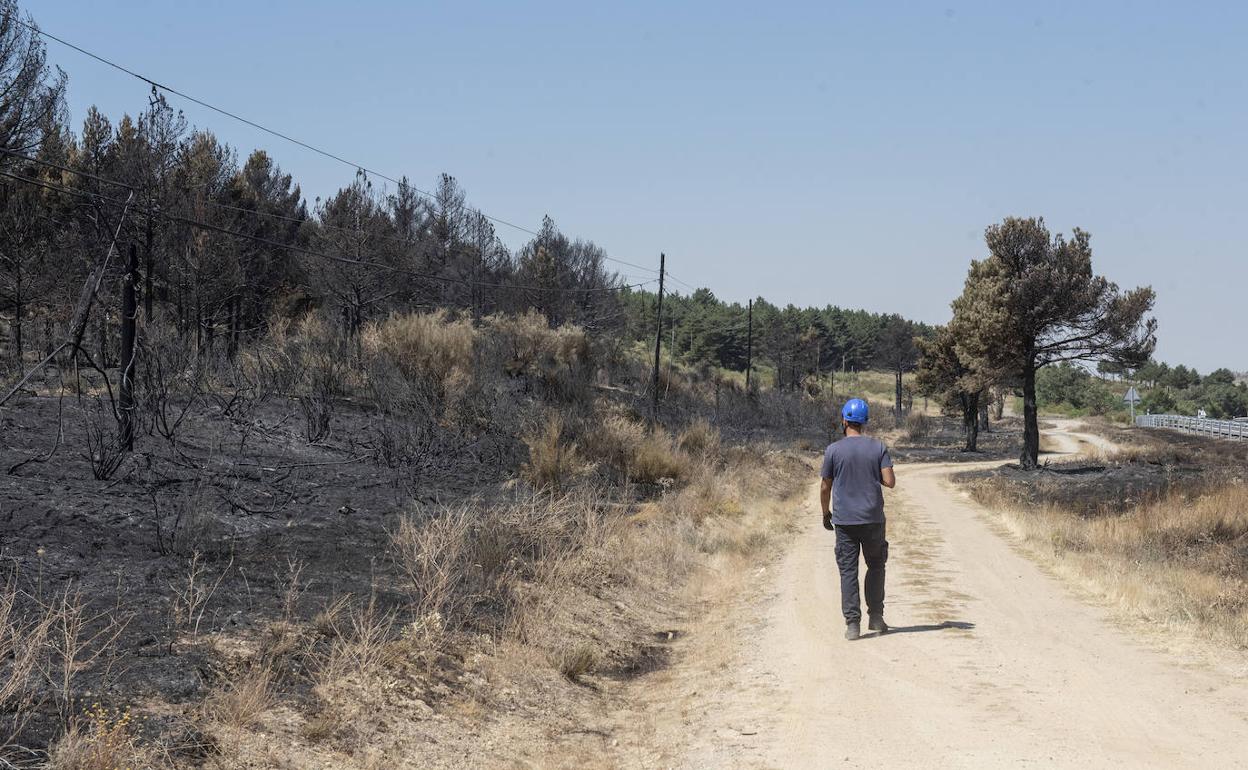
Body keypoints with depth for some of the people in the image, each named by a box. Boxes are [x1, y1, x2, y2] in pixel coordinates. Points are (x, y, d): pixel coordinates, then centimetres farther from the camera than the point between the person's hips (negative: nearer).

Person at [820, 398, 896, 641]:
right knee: (876, 566, 18)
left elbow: (825, 487, 1)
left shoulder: (833, 450, -3)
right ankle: (876, 616, 18)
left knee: (848, 571, 1)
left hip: (844, 520, -1)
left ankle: (853, 623, -4)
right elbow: (890, 481, -7)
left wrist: (826, 514, 14)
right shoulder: (878, 448, -1)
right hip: (873, 519, 1)